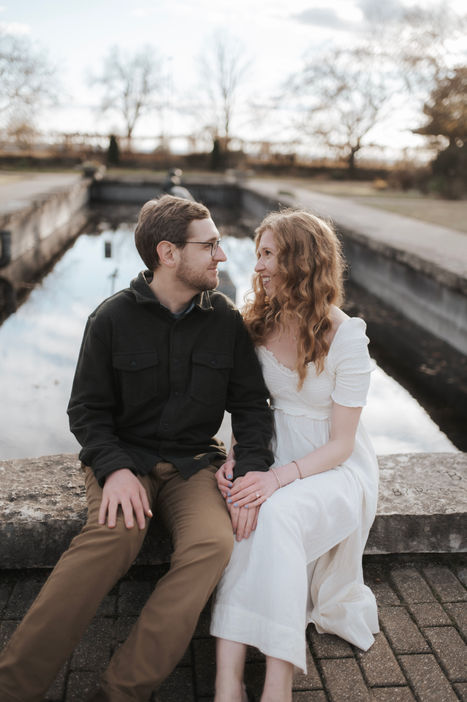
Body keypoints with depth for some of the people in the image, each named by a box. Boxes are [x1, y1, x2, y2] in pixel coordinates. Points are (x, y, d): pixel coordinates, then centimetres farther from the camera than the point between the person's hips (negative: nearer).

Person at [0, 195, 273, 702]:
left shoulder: (225, 319, 3)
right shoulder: (114, 318, -3)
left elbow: (251, 405, 6)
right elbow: (86, 410, 0)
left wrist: (252, 469, -12)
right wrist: (115, 469, -19)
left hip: (193, 462, 2)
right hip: (124, 455, -2)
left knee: (215, 542, -28)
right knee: (116, 534, -32)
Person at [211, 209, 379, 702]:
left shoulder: (346, 338, -15)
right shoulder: (261, 324, 2)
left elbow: (340, 444, -13)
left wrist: (280, 477, -27)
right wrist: (236, 458, -9)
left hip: (336, 468, -4)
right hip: (276, 458, 4)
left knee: (276, 514, -35)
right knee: (239, 512, -29)